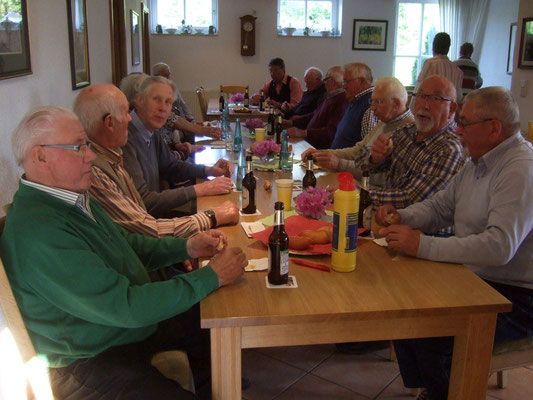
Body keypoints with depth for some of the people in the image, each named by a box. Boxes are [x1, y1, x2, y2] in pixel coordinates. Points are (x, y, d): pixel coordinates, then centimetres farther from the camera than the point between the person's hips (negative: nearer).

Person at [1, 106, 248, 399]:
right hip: (91, 362, -9)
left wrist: (186, 247, 0)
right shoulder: (38, 231, -30)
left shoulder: (71, 197, 2)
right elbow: (126, 307, -30)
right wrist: (212, 276, -22)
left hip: (132, 319, 10)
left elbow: (125, 245, 15)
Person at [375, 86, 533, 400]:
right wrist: (402, 216, -2)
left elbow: (499, 247, -32)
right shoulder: (479, 162, 10)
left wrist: (423, 245, -30)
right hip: (476, 279, 9)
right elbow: (440, 206, 18)